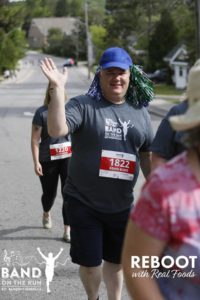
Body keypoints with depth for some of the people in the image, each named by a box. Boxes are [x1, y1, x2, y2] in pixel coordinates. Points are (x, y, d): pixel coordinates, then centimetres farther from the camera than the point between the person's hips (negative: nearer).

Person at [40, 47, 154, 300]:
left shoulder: (139, 112, 5)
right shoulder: (83, 106, -10)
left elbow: (146, 155, 13)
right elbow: (56, 130, -27)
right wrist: (58, 88, -33)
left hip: (121, 204, 3)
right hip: (84, 203, -3)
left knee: (116, 260, 17)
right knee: (89, 262, 6)